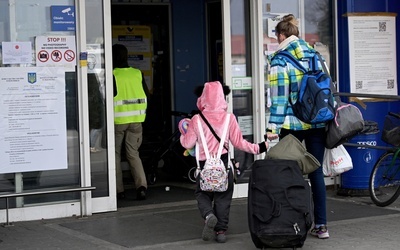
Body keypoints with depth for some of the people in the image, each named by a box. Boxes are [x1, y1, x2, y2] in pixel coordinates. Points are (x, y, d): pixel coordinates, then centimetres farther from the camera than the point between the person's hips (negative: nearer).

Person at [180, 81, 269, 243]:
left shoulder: (196, 120, -6)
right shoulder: (229, 118, -5)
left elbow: (187, 144, -1)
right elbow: (238, 142, -2)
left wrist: (183, 133, 20)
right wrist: (257, 148, 9)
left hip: (204, 164, -1)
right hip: (224, 163, 1)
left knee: (202, 194, 14)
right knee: (223, 197, 11)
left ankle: (208, 215, -15)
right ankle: (221, 230, 9)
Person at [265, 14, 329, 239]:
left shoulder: (279, 60, -7)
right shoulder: (315, 55, 9)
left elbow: (279, 96, -12)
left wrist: (273, 127, -12)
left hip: (292, 125, -4)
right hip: (318, 123, 4)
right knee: (316, 172, 7)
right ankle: (321, 225, 6)